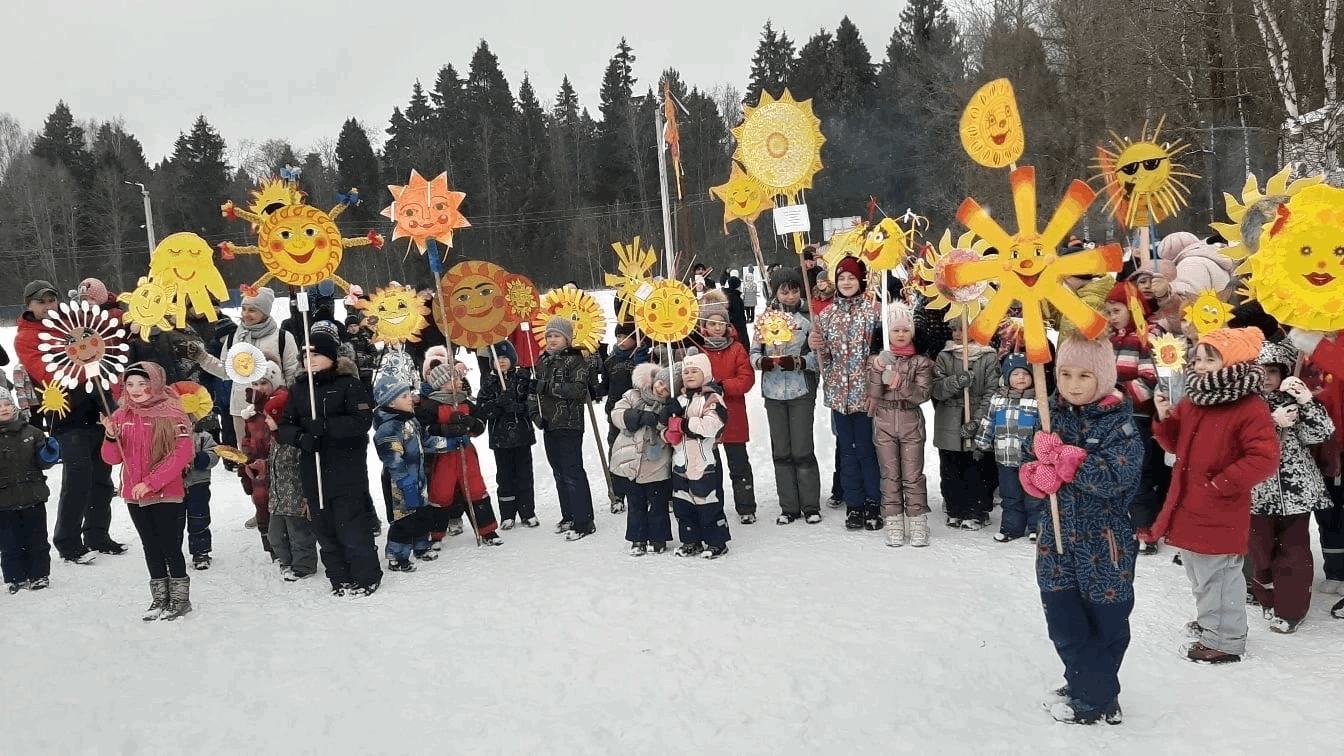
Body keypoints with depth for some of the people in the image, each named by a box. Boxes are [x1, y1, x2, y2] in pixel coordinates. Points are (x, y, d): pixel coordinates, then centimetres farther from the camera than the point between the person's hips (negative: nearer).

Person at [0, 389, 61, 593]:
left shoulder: (31, 432, 2)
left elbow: (42, 462, 9)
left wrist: (50, 454, -11)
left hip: (33, 499, 1)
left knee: (37, 542, 10)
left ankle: (39, 575, 21)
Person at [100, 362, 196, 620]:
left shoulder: (171, 414, -10)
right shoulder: (121, 416, 6)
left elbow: (182, 453, -16)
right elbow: (112, 458, 8)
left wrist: (151, 482, -21)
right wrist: (111, 437, -13)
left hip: (167, 495, -5)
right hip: (135, 497, 5)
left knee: (171, 548, 1)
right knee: (151, 549, 15)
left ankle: (180, 598, 16)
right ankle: (160, 599, 26)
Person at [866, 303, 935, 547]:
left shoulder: (920, 362, 2)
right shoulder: (879, 360, 5)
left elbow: (922, 394, -10)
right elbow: (874, 395, -3)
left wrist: (900, 383, -23)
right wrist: (878, 371, -18)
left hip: (911, 422, -1)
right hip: (884, 422, 1)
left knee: (913, 475, 0)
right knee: (890, 474, 4)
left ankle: (918, 524, 6)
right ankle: (894, 524, 10)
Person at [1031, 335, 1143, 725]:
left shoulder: (1118, 422, -13)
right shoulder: (1052, 414, 3)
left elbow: (1114, 478, -24)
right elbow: (1028, 465, 5)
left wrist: (1059, 455, -24)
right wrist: (1044, 476, -18)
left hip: (1104, 540, -5)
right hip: (1059, 533, 5)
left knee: (1105, 619, 8)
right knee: (1062, 617, 11)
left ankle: (1096, 700, 23)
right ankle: (1082, 684, 32)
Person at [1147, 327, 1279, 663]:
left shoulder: (1251, 408, -17)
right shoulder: (1191, 402, 7)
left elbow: (1265, 459, -21)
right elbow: (1176, 444, 16)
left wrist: (1222, 484, -23)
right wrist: (1165, 420, -3)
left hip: (1221, 515, -8)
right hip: (1189, 509, 8)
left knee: (1217, 576, 2)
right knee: (1199, 573, 23)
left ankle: (1225, 642, 17)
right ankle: (1210, 623, 43)